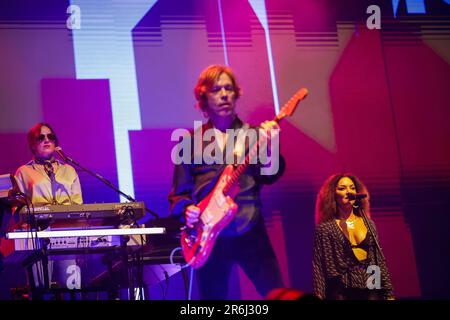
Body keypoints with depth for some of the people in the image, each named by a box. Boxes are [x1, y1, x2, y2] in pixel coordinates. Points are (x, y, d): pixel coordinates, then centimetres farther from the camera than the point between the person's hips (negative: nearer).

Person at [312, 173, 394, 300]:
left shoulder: (368, 224, 13)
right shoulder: (325, 228, 1)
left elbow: (380, 260, 13)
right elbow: (319, 267, -3)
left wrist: (389, 293, 8)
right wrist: (319, 297, -10)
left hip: (371, 290, 3)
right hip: (341, 292, -3)